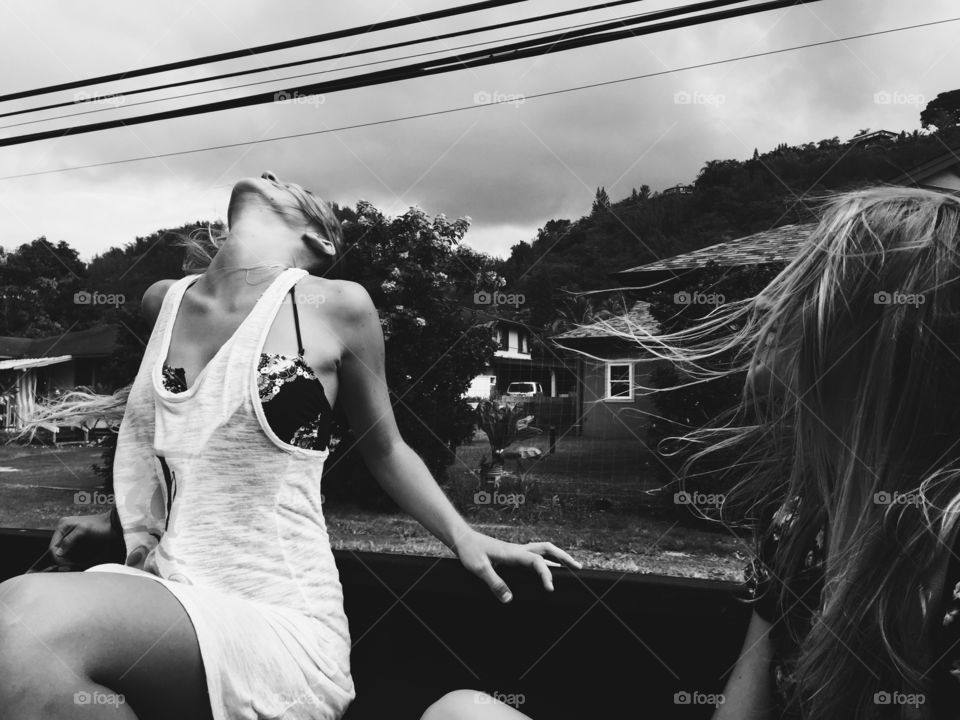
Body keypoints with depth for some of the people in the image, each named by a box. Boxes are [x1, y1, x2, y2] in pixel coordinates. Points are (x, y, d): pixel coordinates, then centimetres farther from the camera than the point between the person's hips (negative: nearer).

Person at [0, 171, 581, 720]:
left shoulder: (336, 306, -3)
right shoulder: (164, 301, 12)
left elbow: (385, 450, 12)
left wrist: (467, 538, 9)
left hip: (284, 629, -4)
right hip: (167, 596, 4)